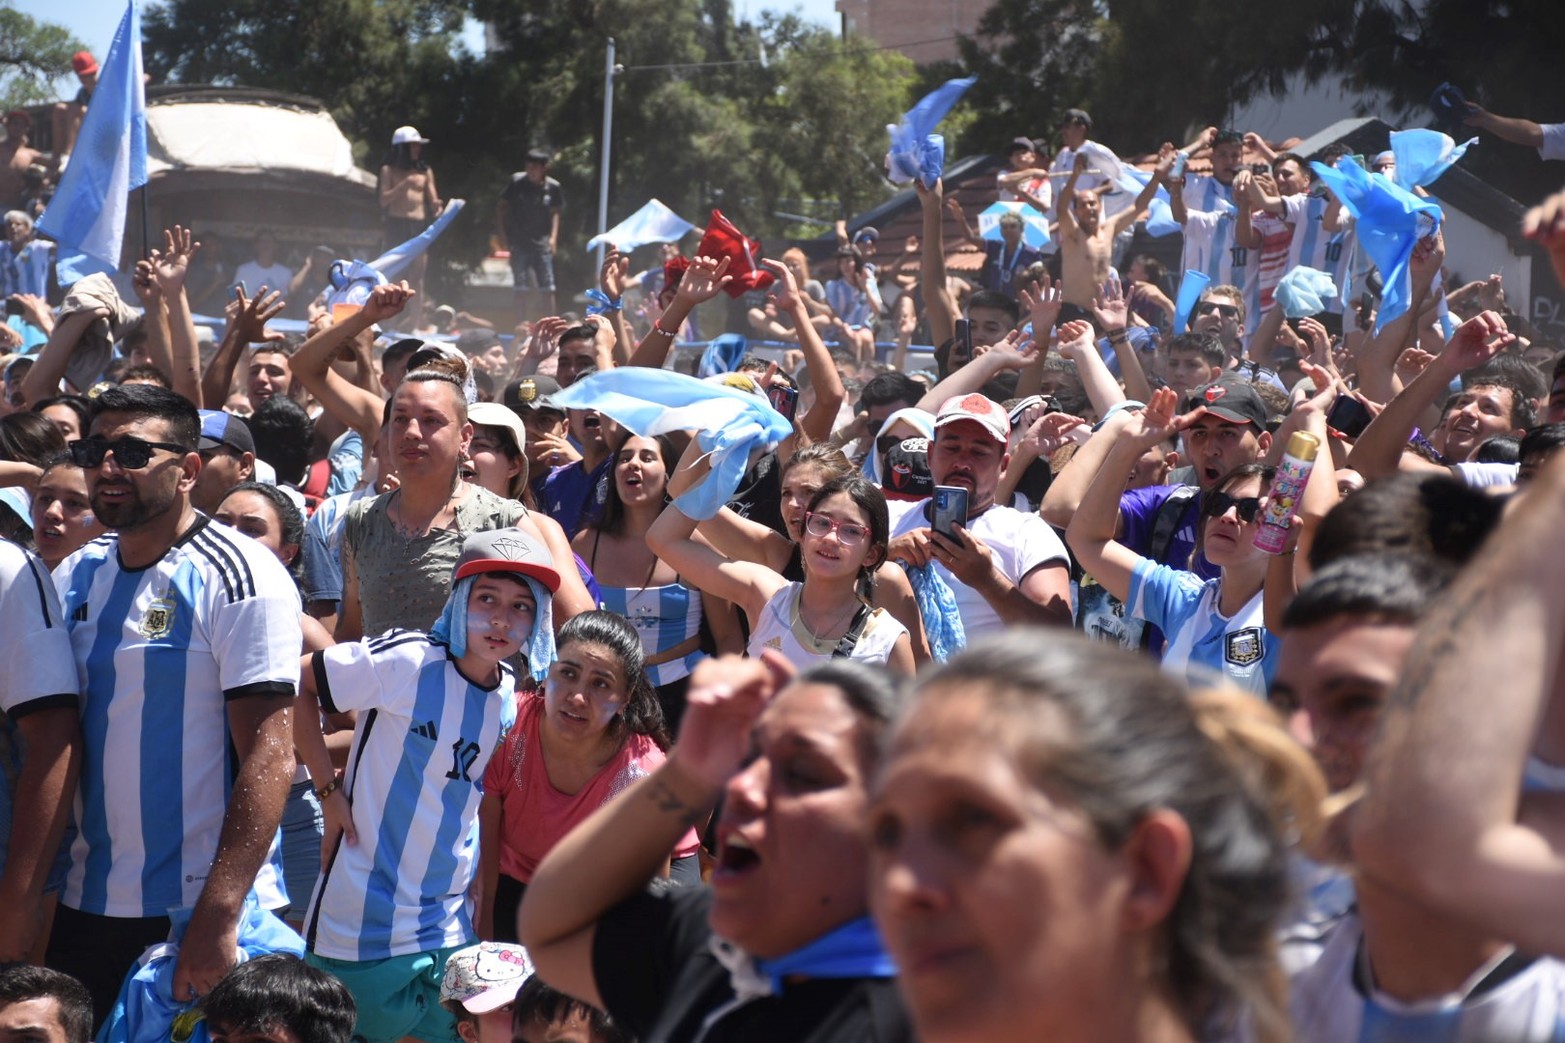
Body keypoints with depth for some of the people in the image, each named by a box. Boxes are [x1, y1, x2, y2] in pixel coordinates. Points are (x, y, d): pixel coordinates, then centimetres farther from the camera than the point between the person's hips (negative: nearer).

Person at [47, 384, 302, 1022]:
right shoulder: (74, 578, 8)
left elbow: (269, 757, -16)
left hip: (194, 911, -6)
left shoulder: (235, 576, -10)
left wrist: (218, 919, -23)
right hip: (81, 908, 6)